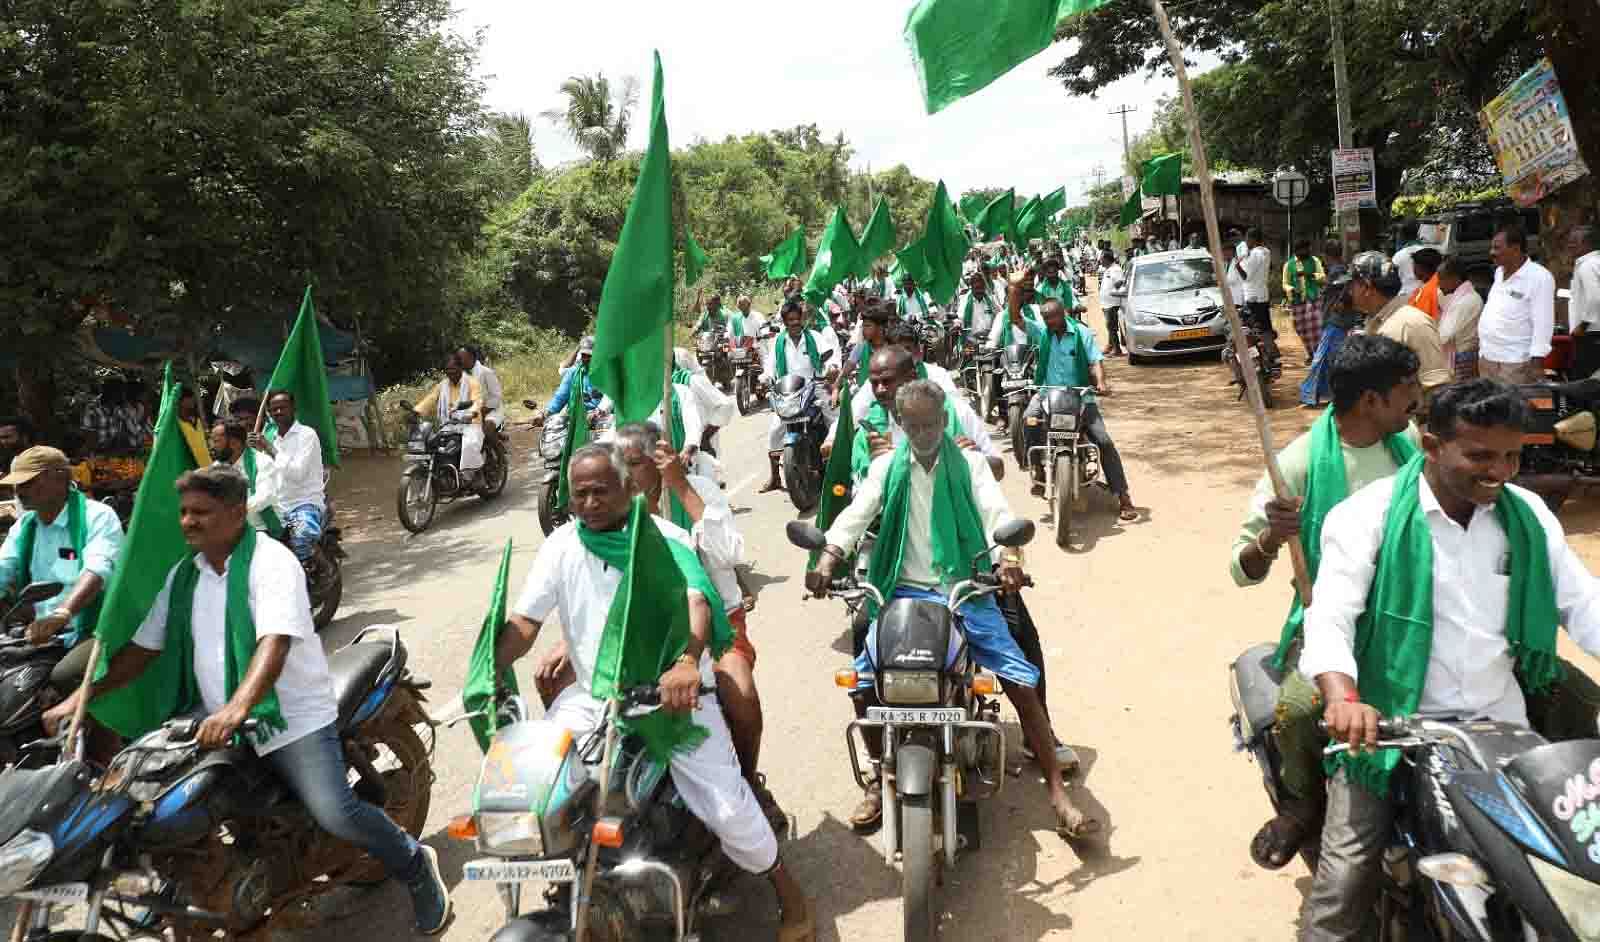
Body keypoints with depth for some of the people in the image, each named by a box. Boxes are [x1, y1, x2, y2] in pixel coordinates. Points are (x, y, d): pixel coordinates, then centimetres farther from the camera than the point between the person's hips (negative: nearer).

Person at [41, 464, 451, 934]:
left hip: (292, 718, -7)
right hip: (214, 722, 8)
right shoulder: (183, 574, 10)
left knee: (336, 815, -19)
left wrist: (236, 708, -41)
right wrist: (78, 698, 6)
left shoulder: (271, 560, -13)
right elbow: (141, 648, 16)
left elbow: (275, 642, -27)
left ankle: (416, 866, 5)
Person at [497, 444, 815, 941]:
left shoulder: (665, 539, -9)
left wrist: (686, 664, -46)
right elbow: (523, 621, 1)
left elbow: (695, 600, -26)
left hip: (672, 691, -4)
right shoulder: (561, 544, 3)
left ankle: (786, 888, 14)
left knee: (728, 807, -13)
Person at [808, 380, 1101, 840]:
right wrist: (828, 556, -27)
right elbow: (857, 513, -7)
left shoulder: (969, 463, 4)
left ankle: (1058, 794, 0)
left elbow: (995, 511, -11)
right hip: (905, 593, 1)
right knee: (863, 682, -15)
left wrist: (1009, 554, -33)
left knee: (1022, 681, -10)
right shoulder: (886, 466, 7)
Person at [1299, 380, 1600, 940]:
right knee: (1345, 878, -13)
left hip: (1499, 720, 5)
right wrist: (1343, 698, -40)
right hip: (1392, 721, -5)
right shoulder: (1371, 514, -12)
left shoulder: (1527, 515, 5)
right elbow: (1330, 614, -21)